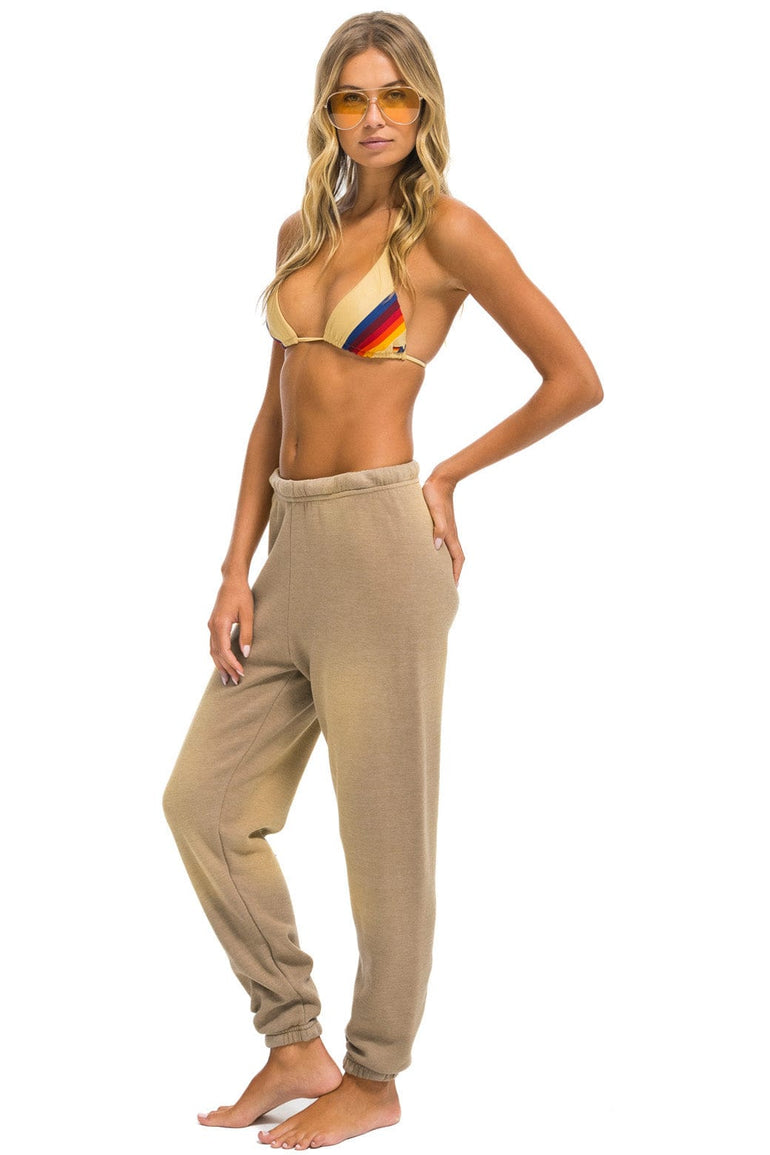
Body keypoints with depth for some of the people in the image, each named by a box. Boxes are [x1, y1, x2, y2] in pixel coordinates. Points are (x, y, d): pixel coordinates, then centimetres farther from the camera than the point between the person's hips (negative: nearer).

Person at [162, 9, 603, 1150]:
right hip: (294, 548, 8)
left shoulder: (445, 229, -6)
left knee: (384, 832, 4)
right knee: (204, 801, 10)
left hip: (380, 544, -8)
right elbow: (276, 412, 13)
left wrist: (451, 473, 1)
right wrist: (236, 573, 6)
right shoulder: (302, 233, 14)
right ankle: (297, 1046, 25)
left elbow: (577, 378, -5)